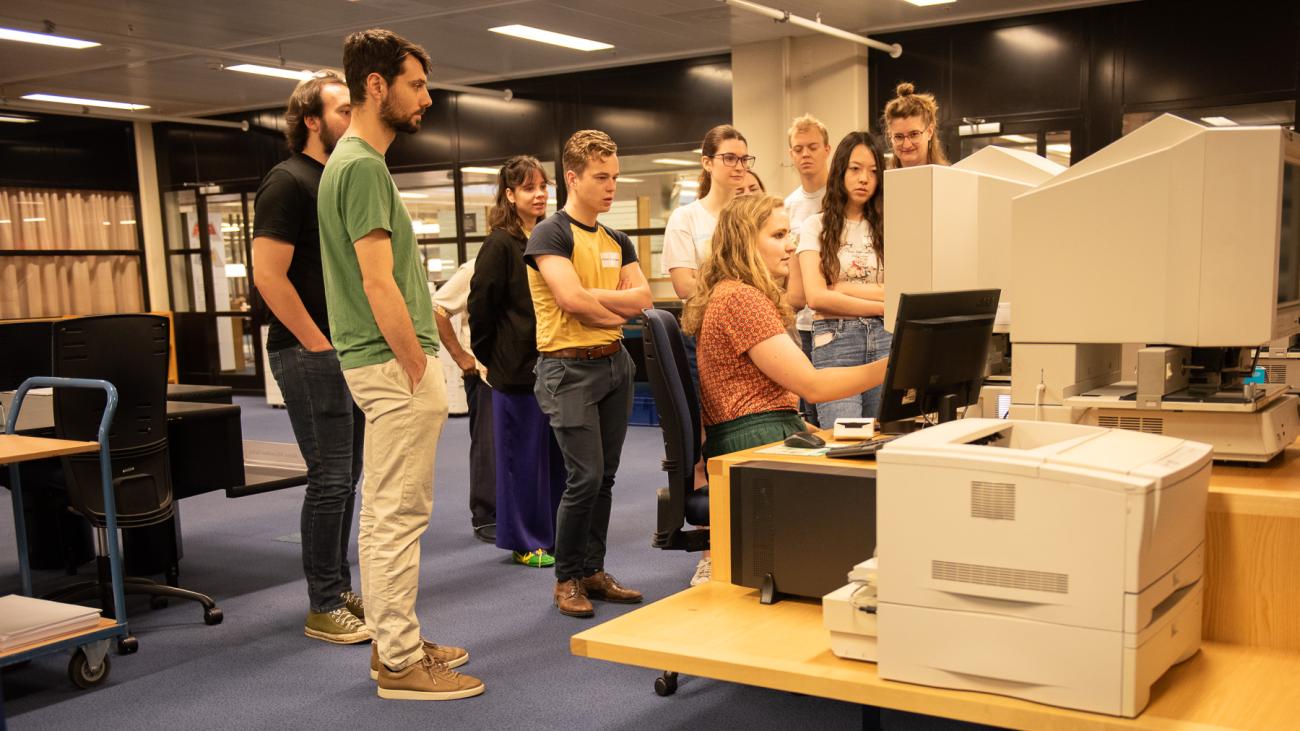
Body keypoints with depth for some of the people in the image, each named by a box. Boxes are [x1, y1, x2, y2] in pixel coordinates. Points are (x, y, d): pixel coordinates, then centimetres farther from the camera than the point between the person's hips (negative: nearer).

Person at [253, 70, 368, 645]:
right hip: (309, 355, -9)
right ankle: (323, 609, 6)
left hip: (347, 354, 9)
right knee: (330, 480, -5)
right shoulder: (289, 182, -11)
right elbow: (268, 275, -19)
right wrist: (319, 345, -16)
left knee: (345, 478, 13)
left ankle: (340, 591, 23)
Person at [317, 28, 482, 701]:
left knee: (383, 513, 15)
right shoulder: (363, 166, -15)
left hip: (383, 363, 11)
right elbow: (378, 282, -21)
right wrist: (419, 372, -17)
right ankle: (401, 662, 4)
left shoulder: (352, 161, 16)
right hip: (394, 364, -11)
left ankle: (391, 643, 26)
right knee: (400, 515, -4)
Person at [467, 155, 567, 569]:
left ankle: (553, 533, 23)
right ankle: (525, 542, 13)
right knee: (523, 455, 2)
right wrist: (488, 358, -5)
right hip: (517, 368, -6)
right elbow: (480, 305, -9)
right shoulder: (500, 244, -8)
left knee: (557, 453, 11)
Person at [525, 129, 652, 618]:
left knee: (605, 477, 9)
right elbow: (572, 298, -20)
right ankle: (566, 579, 6)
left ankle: (594, 571, 20)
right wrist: (619, 309, -5)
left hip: (614, 362, 7)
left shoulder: (617, 241, 16)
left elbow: (642, 295, 2)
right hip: (570, 367, -7)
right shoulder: (550, 234, -7)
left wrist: (592, 299, -11)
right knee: (585, 477, -9)